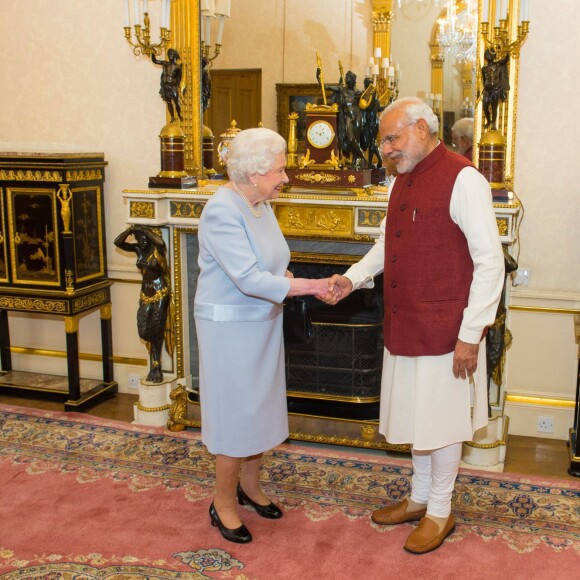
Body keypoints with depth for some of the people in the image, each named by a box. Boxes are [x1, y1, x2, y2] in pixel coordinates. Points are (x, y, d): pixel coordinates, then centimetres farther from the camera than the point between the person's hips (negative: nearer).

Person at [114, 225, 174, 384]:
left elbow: (160, 242, -37)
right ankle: (155, 367, 21)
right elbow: (117, 242, -6)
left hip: (160, 294, -5)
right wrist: (130, 230, -17)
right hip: (145, 294, 5)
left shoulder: (158, 250, -12)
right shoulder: (138, 249, 2)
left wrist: (146, 230, -25)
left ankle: (156, 368, 13)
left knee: (157, 332, -1)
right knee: (144, 331, 1)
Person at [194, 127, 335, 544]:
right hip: (230, 327, -8)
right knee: (235, 415, 3)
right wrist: (310, 286, -26)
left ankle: (249, 485, 37)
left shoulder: (261, 205, 4)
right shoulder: (222, 211, -23)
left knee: (260, 408, 18)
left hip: (262, 324, 9)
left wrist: (297, 281, -7)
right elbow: (249, 279, -29)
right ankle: (223, 503, 21)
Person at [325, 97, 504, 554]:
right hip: (404, 326, 8)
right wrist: (353, 278, 2)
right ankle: (420, 498, 37)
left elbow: (490, 262, -18)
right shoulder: (403, 182, 10)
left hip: (443, 330, -8)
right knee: (415, 415, 19)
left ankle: (440, 512, 26)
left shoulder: (463, 180, -17)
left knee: (440, 422, 7)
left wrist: (470, 335, -18)